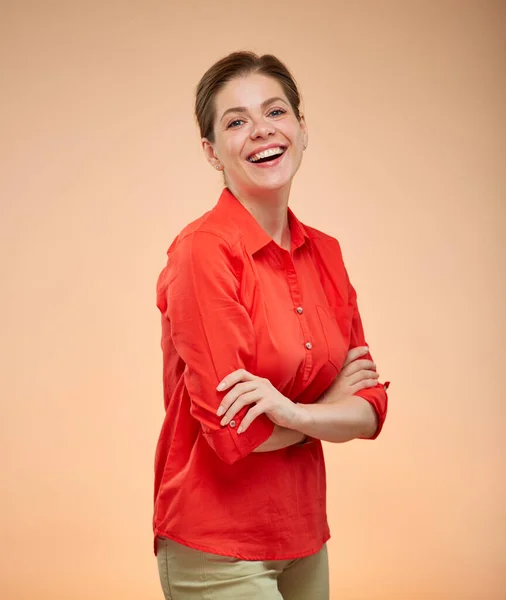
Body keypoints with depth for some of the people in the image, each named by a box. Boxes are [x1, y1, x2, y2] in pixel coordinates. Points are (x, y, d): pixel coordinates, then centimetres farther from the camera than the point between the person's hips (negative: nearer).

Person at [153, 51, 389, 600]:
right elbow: (233, 431, -20)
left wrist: (294, 412, -20)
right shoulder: (202, 250, -17)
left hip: (304, 538, 6)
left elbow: (369, 410, -1)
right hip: (217, 549, -6)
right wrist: (331, 403, -6)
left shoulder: (325, 253, 3)